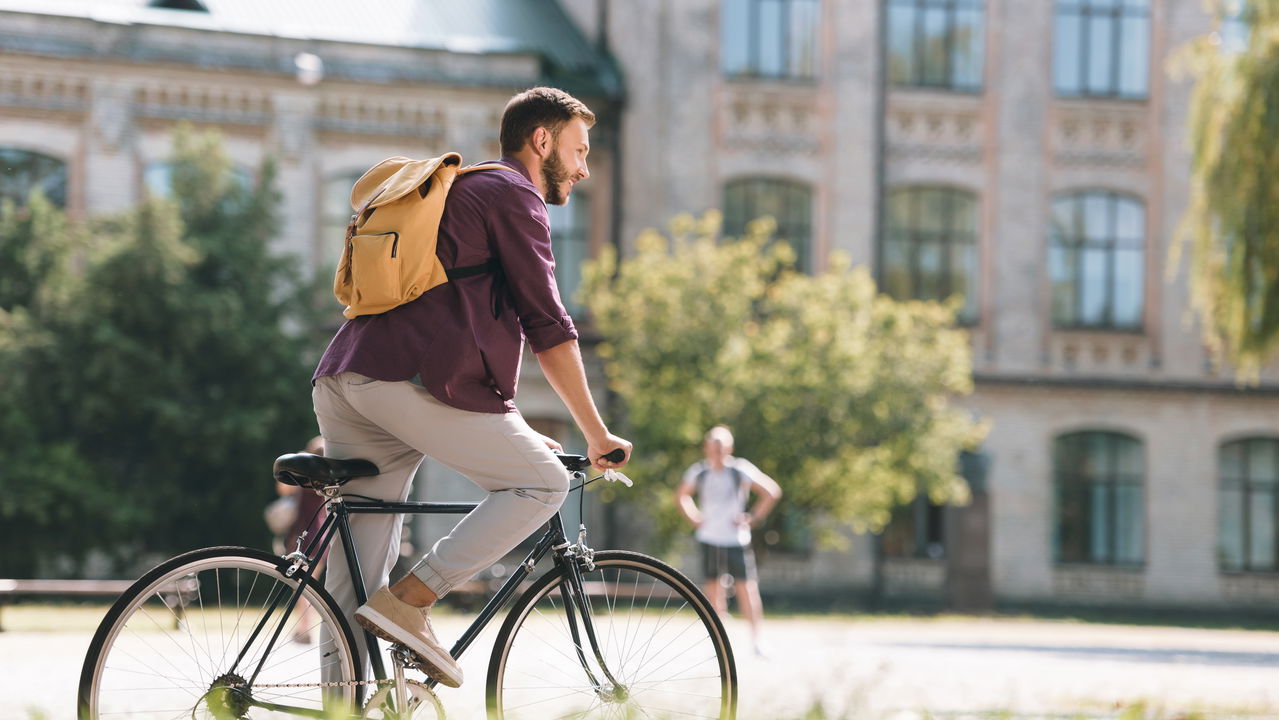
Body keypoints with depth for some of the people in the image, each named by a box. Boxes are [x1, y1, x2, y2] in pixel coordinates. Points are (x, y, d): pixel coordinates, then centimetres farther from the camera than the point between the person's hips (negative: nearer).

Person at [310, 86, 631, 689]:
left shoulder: (457, 191, 35)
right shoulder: (513, 194, 5)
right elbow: (548, 327, 0)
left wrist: (513, 434, 37)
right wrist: (597, 434, 6)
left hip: (343, 380, 9)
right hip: (407, 381, -9)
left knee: (353, 582, 7)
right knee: (543, 482, -1)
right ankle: (409, 604, -11)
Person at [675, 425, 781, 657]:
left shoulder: (741, 470, -7)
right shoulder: (698, 472, 2)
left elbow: (772, 492, -2)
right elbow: (681, 496, 21)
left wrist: (753, 518, -5)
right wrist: (695, 518, 8)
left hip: (737, 540, -3)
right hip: (709, 540, 3)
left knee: (746, 589, -8)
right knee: (714, 591, 4)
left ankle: (757, 639, -2)